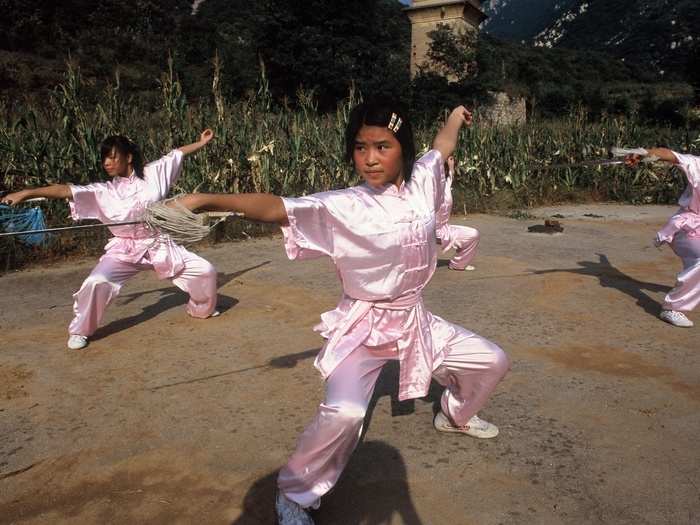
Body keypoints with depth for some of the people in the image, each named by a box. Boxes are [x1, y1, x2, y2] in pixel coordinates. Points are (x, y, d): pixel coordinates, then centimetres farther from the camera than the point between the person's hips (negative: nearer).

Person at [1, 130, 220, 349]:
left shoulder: (152, 174, -5)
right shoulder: (103, 192, -7)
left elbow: (176, 153, 4)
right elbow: (65, 190, -17)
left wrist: (202, 142, 10)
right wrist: (26, 193, -25)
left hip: (159, 244, 1)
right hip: (125, 250, -1)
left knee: (205, 270, 1)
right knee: (96, 282, -23)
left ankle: (202, 309, 32)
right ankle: (80, 331, 3)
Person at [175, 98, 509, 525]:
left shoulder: (421, 180, -6)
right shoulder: (342, 206, -20)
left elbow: (443, 147, 15)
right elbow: (275, 208, -31)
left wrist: (457, 116, 31)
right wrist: (208, 199, -43)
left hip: (415, 319, 6)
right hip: (364, 327, -6)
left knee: (492, 362, 18)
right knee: (344, 412, -29)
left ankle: (456, 415, 49)